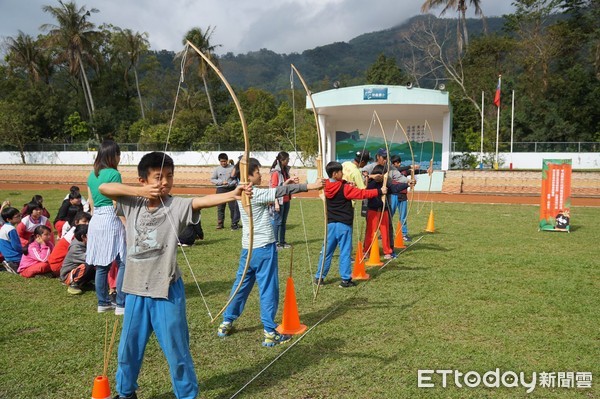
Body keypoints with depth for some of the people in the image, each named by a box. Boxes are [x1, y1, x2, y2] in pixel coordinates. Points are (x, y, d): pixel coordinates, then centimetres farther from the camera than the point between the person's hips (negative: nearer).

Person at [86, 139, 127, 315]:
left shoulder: (92, 175, 12)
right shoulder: (113, 174, -10)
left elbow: (91, 203, 16)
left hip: (95, 221, 8)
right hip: (111, 220, -8)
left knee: (101, 264, 12)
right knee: (124, 262, -2)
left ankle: (103, 303, 20)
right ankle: (121, 304, -2)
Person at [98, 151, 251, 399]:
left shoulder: (176, 206, -11)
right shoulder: (132, 204, 1)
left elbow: (203, 201, -29)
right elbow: (103, 188, -3)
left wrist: (232, 194, -47)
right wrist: (139, 192, -13)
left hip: (167, 290, -4)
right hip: (136, 290, 4)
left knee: (176, 349, 6)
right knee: (129, 346, 21)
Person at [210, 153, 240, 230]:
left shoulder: (232, 168, 1)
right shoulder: (217, 169, 5)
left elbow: (236, 179, 2)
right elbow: (212, 179, 5)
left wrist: (230, 184, -16)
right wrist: (221, 182, -10)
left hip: (231, 189, -2)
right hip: (220, 189, 2)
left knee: (233, 207, -3)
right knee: (220, 208, 5)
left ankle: (234, 223, 5)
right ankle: (220, 224, 14)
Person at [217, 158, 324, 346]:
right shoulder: (255, 193, -17)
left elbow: (268, 195, 19)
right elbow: (279, 192, -22)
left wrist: (283, 186, 12)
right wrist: (309, 186, -23)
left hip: (248, 248, 8)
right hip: (264, 247, -8)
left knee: (241, 285, 18)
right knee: (268, 289, -1)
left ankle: (226, 324, 26)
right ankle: (270, 332, 4)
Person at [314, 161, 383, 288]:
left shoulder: (326, 187, 5)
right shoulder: (345, 188, -12)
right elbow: (362, 193, -15)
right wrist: (379, 191, -12)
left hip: (331, 223, 6)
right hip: (343, 224, -6)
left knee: (327, 251, 11)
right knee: (345, 252, 1)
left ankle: (319, 277, 15)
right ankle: (346, 279, 4)